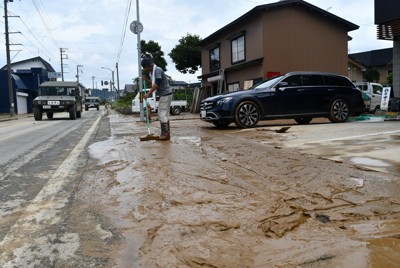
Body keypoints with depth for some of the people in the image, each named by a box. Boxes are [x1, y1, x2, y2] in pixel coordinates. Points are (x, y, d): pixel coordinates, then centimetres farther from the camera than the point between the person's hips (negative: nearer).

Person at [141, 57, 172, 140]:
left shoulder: (158, 70, -15)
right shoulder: (152, 72, 15)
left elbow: (157, 84, -23)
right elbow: (153, 83, 22)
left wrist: (148, 93, -23)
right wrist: (146, 79, 4)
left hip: (166, 95, -10)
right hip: (164, 95, 10)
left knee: (162, 114, -10)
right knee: (165, 114, 10)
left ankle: (165, 134, -8)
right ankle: (167, 133, 14)